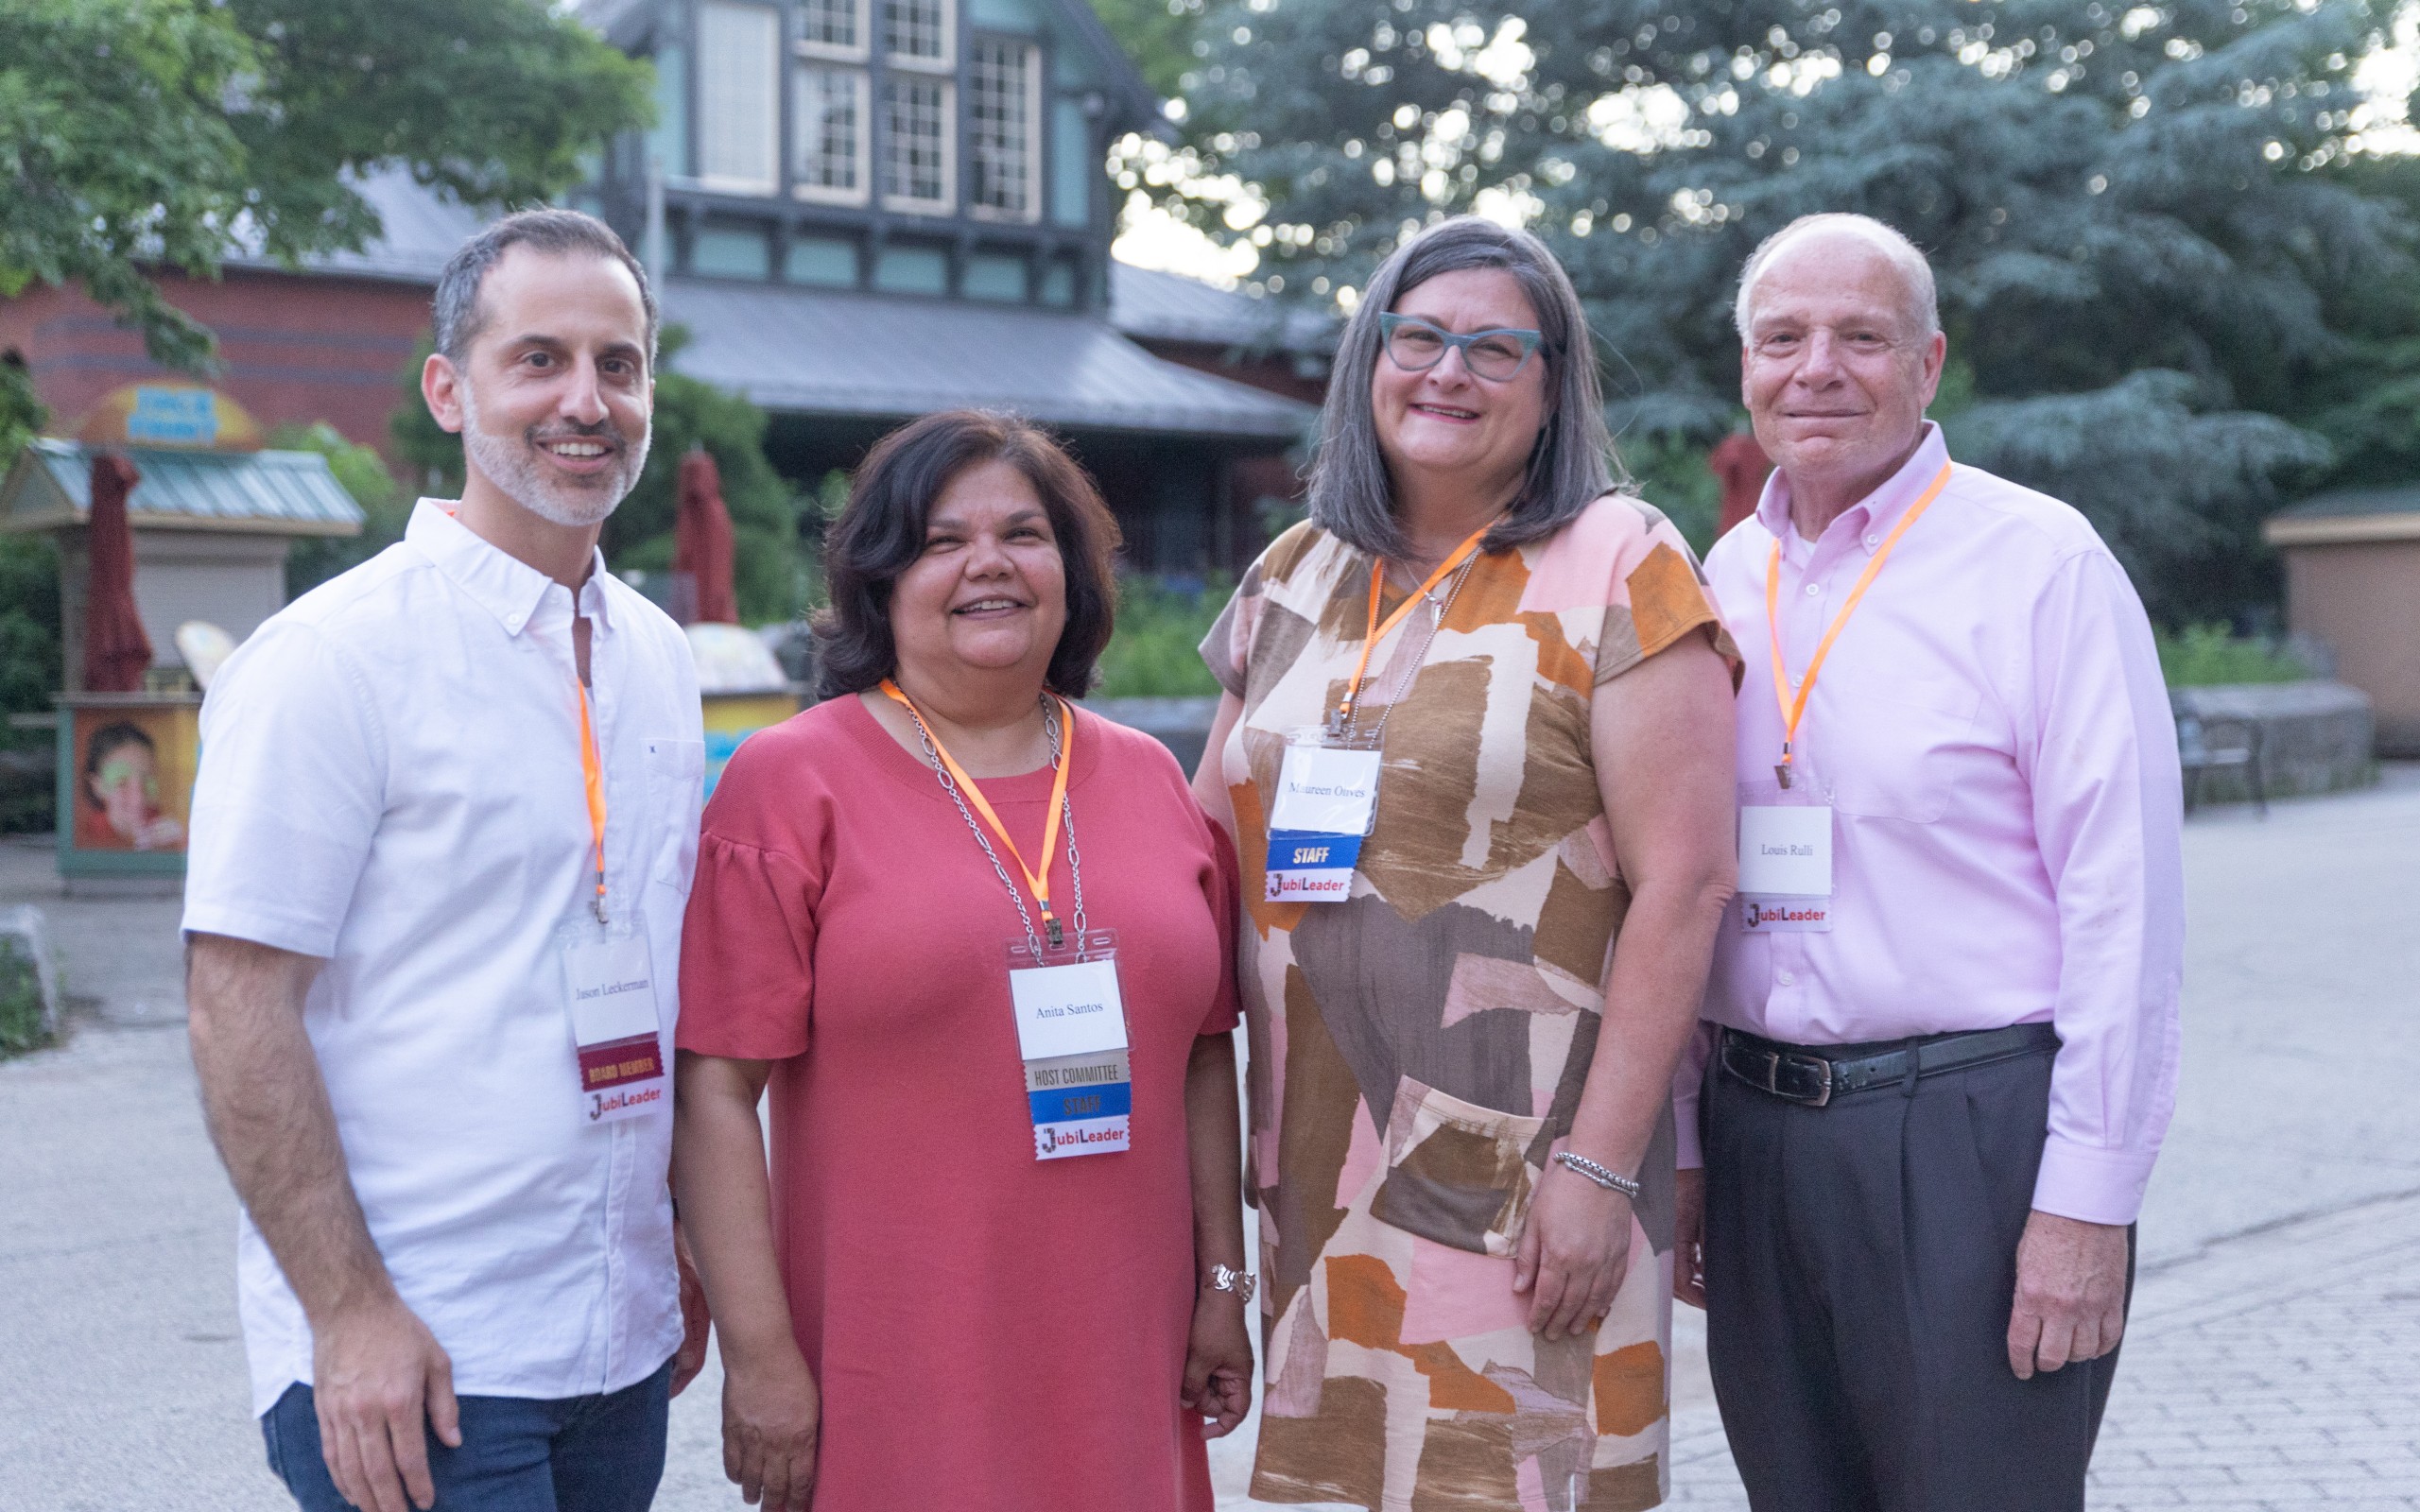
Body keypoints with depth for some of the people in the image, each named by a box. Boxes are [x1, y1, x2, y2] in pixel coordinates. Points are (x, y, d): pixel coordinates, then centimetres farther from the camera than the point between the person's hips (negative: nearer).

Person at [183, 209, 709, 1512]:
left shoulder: (657, 660, 9)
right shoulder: (331, 657, -11)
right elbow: (237, 1010, -14)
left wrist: (686, 1259, 14)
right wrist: (350, 1314, -18)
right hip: (410, 1363, -6)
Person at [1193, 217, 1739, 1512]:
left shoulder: (1617, 568, -4)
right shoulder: (1294, 578, 12)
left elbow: (1682, 881, -11)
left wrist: (1601, 1163, -16)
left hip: (1519, 1184, -5)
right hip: (1317, 1173, 5)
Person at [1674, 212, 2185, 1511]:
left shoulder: (2041, 562, -5)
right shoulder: (1724, 579, 11)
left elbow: (2124, 901, -9)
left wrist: (2090, 1198, -13)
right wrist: (1678, 1144, 11)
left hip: (1973, 1133, -5)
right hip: (1758, 1132, 5)